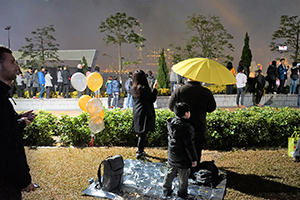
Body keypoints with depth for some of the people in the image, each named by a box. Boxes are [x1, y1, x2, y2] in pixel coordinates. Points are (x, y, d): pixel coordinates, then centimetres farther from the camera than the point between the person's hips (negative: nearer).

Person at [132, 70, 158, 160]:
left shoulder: (134, 88, 5)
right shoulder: (144, 88, -19)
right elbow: (152, 99, -11)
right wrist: (155, 88, 0)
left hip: (136, 113, 9)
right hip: (144, 113, -8)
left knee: (141, 134, 19)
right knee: (143, 134, 0)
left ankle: (140, 150, 30)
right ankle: (139, 153, 6)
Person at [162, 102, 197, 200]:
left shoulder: (171, 122, -5)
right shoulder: (186, 128, -29)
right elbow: (189, 145, -24)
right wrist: (194, 159, -14)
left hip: (171, 156, 7)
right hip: (183, 158, -7)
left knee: (170, 173, 21)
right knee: (183, 177, 13)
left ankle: (166, 191, 35)